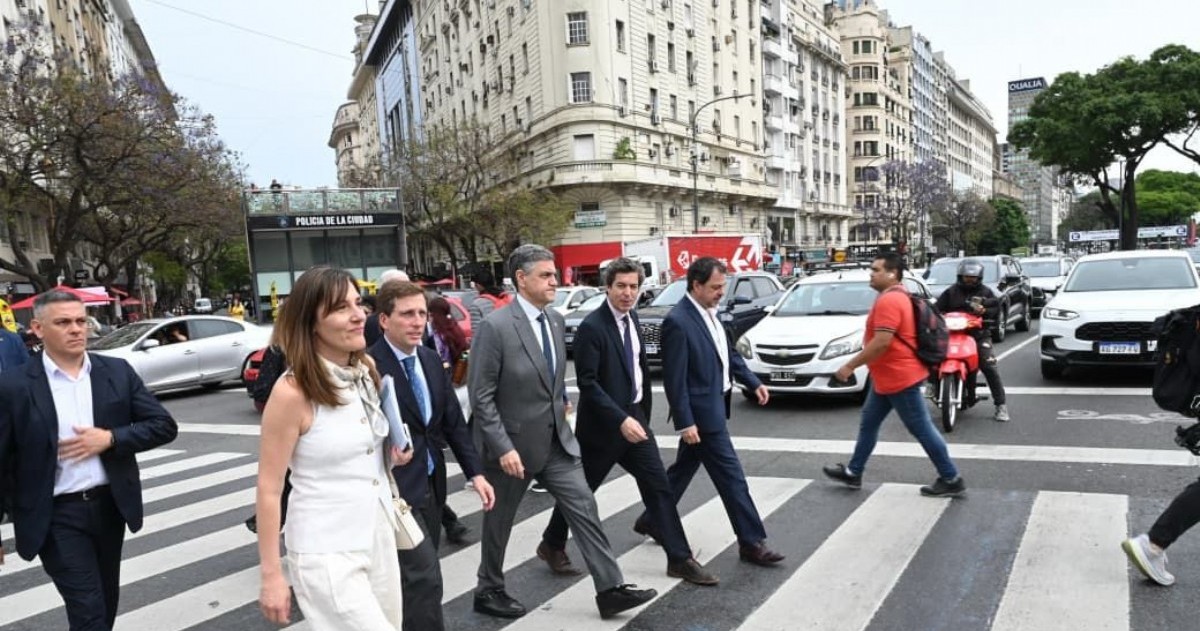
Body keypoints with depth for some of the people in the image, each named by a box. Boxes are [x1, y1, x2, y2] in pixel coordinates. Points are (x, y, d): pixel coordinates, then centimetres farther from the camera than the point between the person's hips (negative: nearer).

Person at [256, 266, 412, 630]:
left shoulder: (368, 370, 1)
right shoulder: (292, 392, -19)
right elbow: (269, 489, -14)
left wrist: (395, 453, -2)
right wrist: (271, 575, -11)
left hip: (380, 534, 7)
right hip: (327, 552, -7)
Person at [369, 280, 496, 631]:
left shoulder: (431, 360, 8)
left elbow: (454, 421, 10)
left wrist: (475, 472, 5)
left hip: (431, 486, 7)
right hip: (396, 490, -7)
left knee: (415, 576, 18)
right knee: (424, 578, -7)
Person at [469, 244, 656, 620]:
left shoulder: (555, 320, 3)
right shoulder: (494, 327, -20)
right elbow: (480, 397, -19)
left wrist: (561, 405, 14)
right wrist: (504, 448, -22)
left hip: (556, 439, 6)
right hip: (512, 444, -6)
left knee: (584, 508, 2)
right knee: (499, 521, 12)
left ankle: (610, 590, 10)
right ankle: (488, 591, 33)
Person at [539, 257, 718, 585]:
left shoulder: (632, 318, 6)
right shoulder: (591, 327, -19)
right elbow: (587, 383, -23)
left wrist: (642, 413, 17)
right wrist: (620, 420, -28)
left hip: (635, 417, 7)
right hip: (602, 423, -7)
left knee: (659, 486, 4)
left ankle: (680, 559, 11)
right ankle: (551, 544, 32)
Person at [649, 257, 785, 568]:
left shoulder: (710, 313, 7)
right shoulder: (678, 322, -20)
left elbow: (729, 354, 18)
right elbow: (675, 379, -20)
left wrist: (753, 382, 9)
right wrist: (685, 422, -20)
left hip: (715, 405, 9)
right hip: (701, 412, -9)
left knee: (684, 469, 20)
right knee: (731, 477, -2)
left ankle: (652, 520, 36)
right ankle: (751, 542, 10)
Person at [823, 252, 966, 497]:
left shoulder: (889, 301, -21)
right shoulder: (896, 296, 13)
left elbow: (882, 342, -28)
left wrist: (850, 365, -21)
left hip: (900, 378, -11)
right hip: (887, 378, 11)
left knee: (921, 429, -1)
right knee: (868, 424, 17)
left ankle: (951, 480, 11)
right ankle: (853, 472, 27)